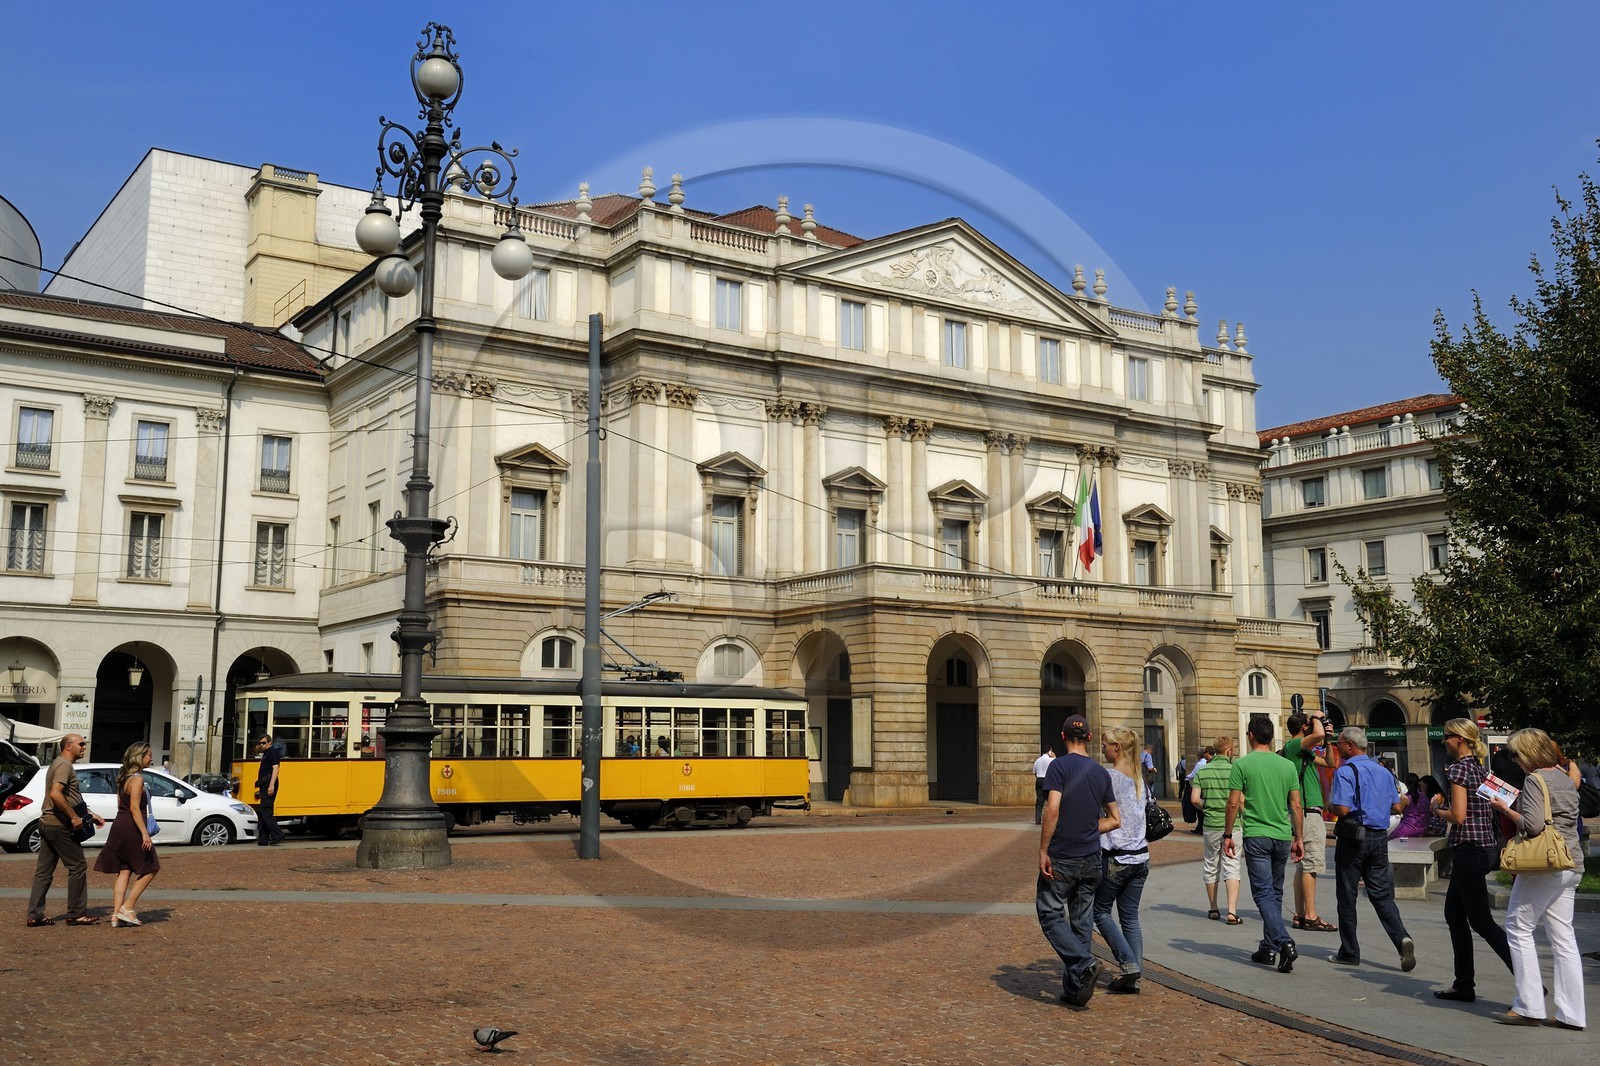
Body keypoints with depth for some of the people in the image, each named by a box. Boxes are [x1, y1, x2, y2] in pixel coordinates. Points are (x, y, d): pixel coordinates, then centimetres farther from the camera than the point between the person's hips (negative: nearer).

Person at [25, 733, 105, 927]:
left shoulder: (58, 764, 21)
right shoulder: (64, 765, -13)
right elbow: (55, 794, -28)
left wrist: (90, 814, 23)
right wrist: (74, 817, -24)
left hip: (47, 823, 10)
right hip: (59, 825, -10)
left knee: (44, 870, 10)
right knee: (78, 866, -3)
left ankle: (35, 915, 11)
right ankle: (76, 914, 1)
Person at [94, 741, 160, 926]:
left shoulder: (124, 777, 15)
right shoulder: (137, 779, -14)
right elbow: (134, 808, -20)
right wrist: (145, 833, -23)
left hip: (120, 826, 9)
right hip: (132, 829, -9)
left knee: (124, 871, 9)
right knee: (150, 869, 2)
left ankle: (116, 914, 5)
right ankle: (127, 908, -2)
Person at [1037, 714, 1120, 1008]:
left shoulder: (1059, 766, -11)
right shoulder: (1101, 773, 7)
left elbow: (1052, 809, -21)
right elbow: (1115, 820, 12)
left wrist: (1043, 851, -15)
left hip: (1061, 858, -5)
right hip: (1091, 859, 6)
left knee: (1050, 914, 3)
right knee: (1082, 922, 10)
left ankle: (1084, 963, -16)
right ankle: (1074, 989, 13)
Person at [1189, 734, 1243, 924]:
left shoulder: (1202, 771, 1)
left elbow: (1194, 799, -5)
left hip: (1211, 825, 3)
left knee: (1211, 866, 15)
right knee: (1231, 867, -2)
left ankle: (1213, 909, 24)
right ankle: (1232, 911, -12)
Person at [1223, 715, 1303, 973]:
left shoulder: (1242, 764, -6)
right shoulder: (1287, 765, 6)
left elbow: (1233, 803, -7)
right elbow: (1296, 806, 7)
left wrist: (1227, 835, 3)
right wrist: (1298, 838, 15)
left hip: (1256, 836, -4)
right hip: (1282, 836, 5)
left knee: (1264, 893, -5)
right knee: (1275, 893, 14)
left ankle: (1284, 942, -22)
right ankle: (1268, 948, 20)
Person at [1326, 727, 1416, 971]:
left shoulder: (1345, 772, -13)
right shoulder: (1383, 771, 8)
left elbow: (1342, 809, -21)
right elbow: (1397, 807, 12)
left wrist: (1330, 806, 0)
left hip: (1352, 839, -5)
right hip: (1379, 838, 6)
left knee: (1347, 897, 5)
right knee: (1382, 895, 8)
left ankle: (1349, 953, 12)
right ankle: (1402, 938, -14)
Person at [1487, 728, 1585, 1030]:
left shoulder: (1535, 780, -12)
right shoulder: (1565, 779, 14)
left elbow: (1532, 825, -20)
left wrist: (1505, 809, -5)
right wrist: (1520, 801, 18)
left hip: (1542, 866, -8)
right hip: (1571, 865, 8)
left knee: (1518, 928, 2)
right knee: (1563, 937, 8)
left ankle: (1528, 1007, 0)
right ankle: (1571, 1014, 7)